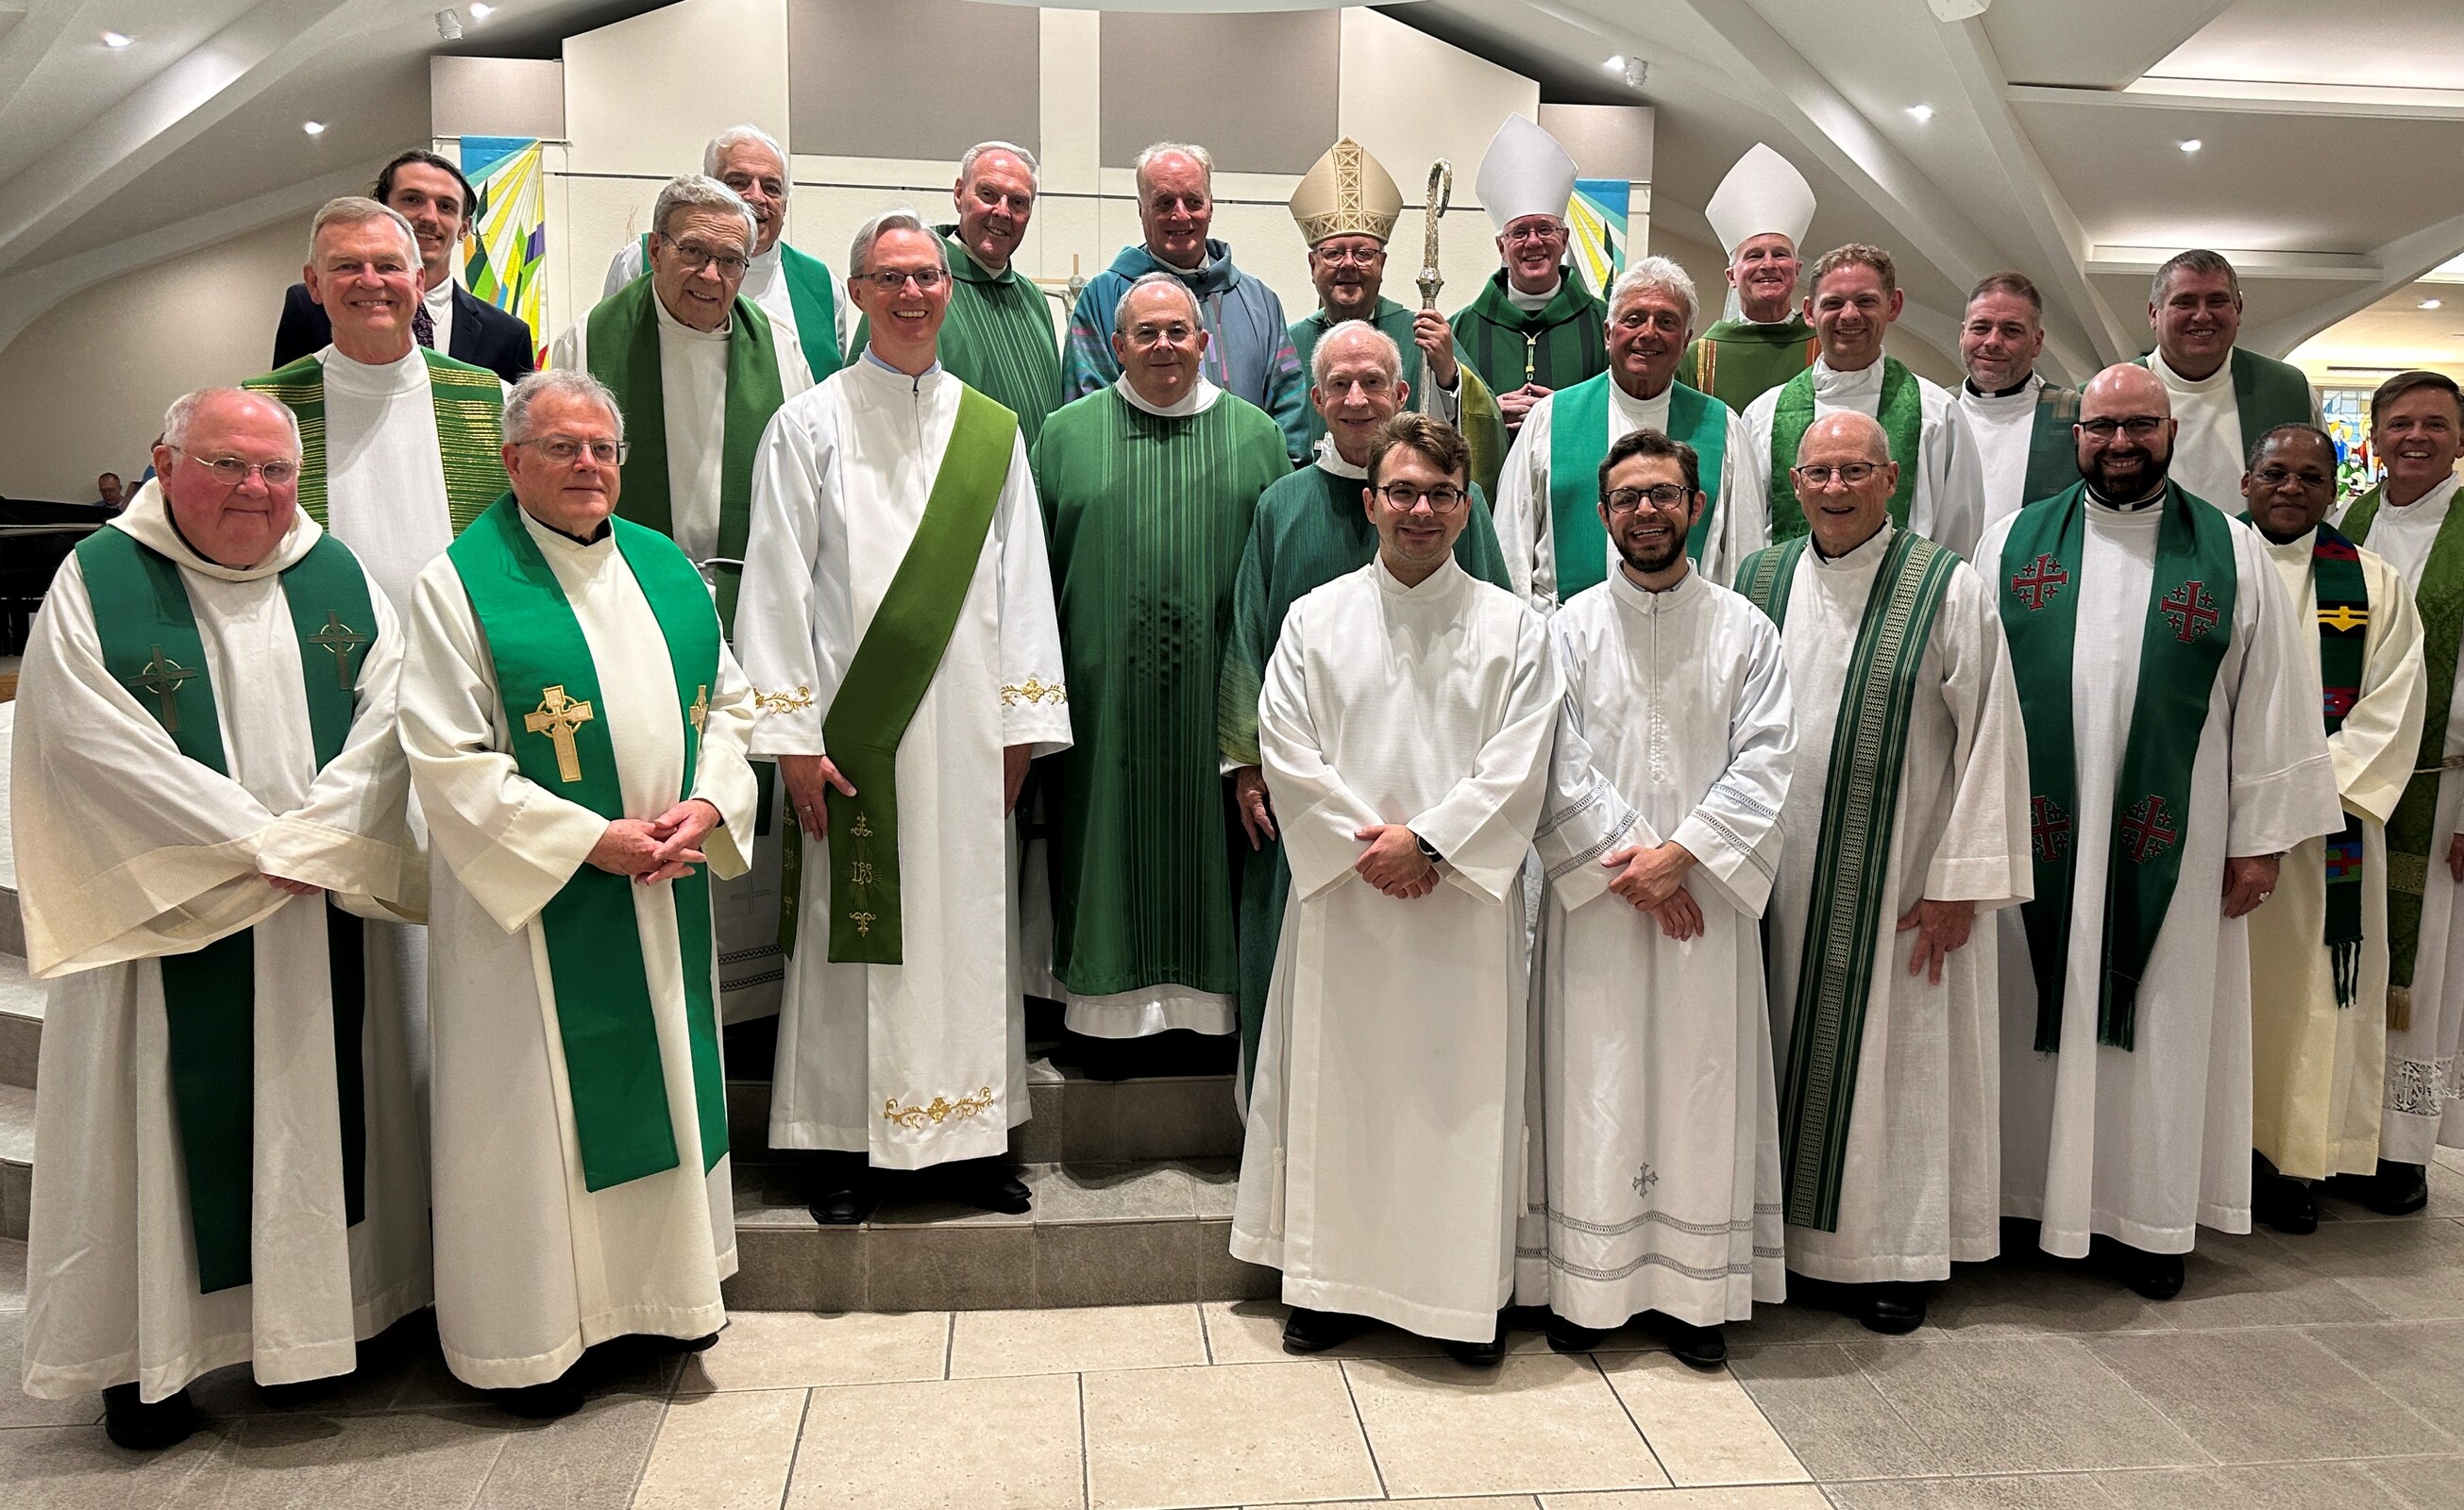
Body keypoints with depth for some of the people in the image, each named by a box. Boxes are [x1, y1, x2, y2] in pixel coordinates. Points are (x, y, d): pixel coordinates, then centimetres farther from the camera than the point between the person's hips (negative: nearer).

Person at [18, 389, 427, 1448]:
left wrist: (312, 839, -15)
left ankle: (326, 1313, 24)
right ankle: (145, 1357, 17)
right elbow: (96, 745, -13)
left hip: (330, 915, 3)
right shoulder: (97, 583, -3)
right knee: (173, 1119, 4)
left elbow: (387, 713, -2)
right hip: (167, 916, -3)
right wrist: (257, 845, -15)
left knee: (322, 1113, 10)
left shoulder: (338, 577, 7)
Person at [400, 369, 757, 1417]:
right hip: (534, 897, -5)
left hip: (664, 894, 5)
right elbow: (450, 761, -14)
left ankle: (661, 1289, 32)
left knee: (663, 1081, 15)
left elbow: (728, 702, 10)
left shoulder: (664, 566, 8)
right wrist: (591, 839, -18)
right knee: (539, 1101, 5)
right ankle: (531, 1335, 21)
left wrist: (707, 805, -8)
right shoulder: (461, 583, -9)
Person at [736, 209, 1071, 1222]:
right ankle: (846, 1144, 14)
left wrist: (1022, 724, 3)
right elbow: (777, 585, -2)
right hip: (852, 728, -2)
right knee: (854, 932, 2)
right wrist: (791, 735, -9)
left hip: (966, 732, 3)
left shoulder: (993, 433, 11)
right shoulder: (809, 425, 3)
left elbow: (1023, 583, 10)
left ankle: (968, 1135, 18)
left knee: (968, 923, 7)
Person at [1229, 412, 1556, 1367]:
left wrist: (1426, 841, -14)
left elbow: (1518, 769, -4)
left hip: (1466, 902, -1)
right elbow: (1288, 756, -1)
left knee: (1462, 1089, 4)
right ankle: (1329, 1281, 21)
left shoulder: (1513, 627, 4)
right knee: (1335, 1084, 7)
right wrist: (1364, 847, -11)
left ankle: (1466, 1293, 18)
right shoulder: (1316, 620, 6)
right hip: (1343, 897, 1)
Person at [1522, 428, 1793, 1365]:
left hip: (1707, 898, 1)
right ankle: (1589, 1286, 15)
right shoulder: (1571, 627, 4)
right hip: (1593, 897, 0)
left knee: (1703, 1086, 5)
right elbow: (1557, 767, -3)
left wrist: (1679, 855, -14)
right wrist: (1627, 868, -11)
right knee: (1594, 1085, 3)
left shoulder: (1743, 630, 5)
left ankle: (1696, 1292, 17)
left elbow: (1764, 762, -3)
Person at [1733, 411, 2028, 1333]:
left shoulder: (1949, 590, -6)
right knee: (1789, 1050, 11)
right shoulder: (1758, 582, 5)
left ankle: (1894, 1255, 21)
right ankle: (1790, 1232, 25)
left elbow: (1989, 737, -7)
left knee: (1893, 1058, 6)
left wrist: (1958, 880, -10)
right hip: (1776, 872, 3)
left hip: (1898, 879, -3)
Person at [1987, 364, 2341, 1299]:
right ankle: (2025, 1192, 22)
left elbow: (2270, 702, 3)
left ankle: (2147, 1216, 21)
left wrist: (2260, 838, 0)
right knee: (2035, 1011, 8)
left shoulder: (2232, 554, 4)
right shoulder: (2014, 543, 5)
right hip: (2033, 836, 0)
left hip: (2171, 843, 0)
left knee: (2159, 1023, 7)